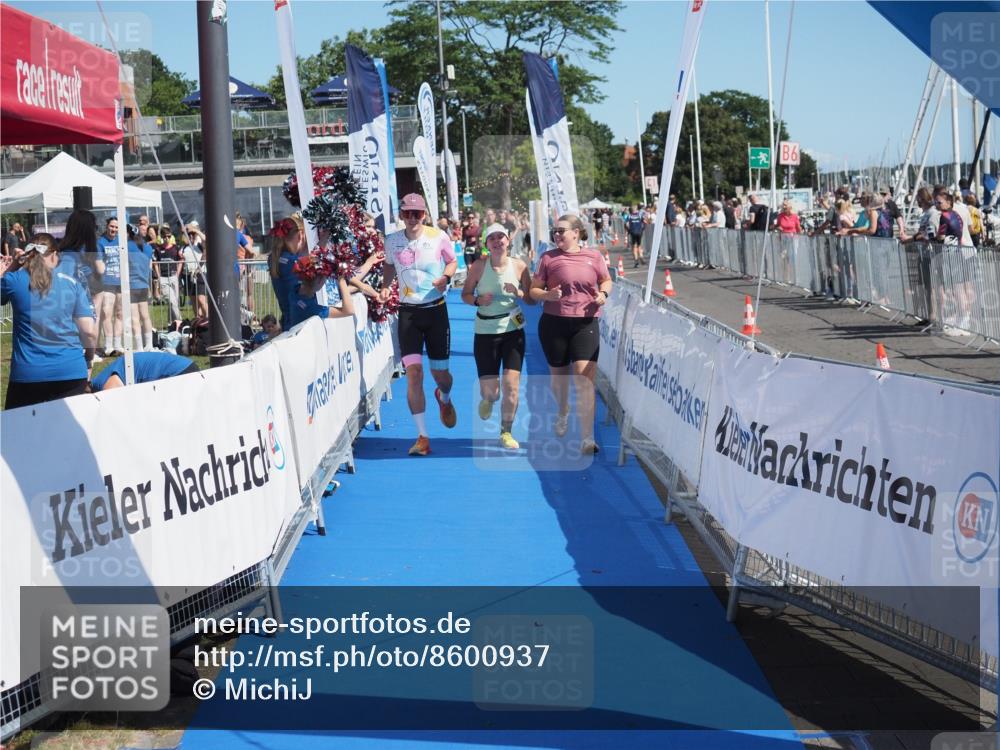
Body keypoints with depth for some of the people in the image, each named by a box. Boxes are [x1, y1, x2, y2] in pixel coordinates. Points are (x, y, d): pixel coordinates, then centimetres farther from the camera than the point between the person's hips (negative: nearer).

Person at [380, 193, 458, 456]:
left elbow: (452, 261, 9)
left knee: (440, 373, 6)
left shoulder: (438, 237, -6)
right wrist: (385, 286, 2)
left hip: (436, 309, -1)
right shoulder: (392, 241, 0)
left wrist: (445, 278, -12)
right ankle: (422, 437, -7)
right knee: (413, 372, -11)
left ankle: (444, 398, 47)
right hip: (408, 313, 1)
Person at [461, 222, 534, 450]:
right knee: (490, 392, -3)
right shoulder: (479, 265, -4)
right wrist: (478, 300, -16)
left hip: (513, 330, 1)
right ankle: (487, 399, 37)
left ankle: (506, 432, 11)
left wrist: (518, 292, -17)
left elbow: (533, 299, 2)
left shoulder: (519, 266, -2)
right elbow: (465, 294, 4)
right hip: (485, 331, -1)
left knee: (511, 386, -8)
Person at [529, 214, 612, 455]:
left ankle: (587, 438, -13)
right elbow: (533, 291, 4)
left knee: (585, 379, -14)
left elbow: (606, 280, 20)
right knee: (559, 377, 15)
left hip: (586, 324, -1)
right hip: (554, 323, 1)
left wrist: (603, 293, -1)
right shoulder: (548, 258, 2)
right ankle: (563, 413, 50)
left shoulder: (594, 257, 4)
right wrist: (548, 294, -17)